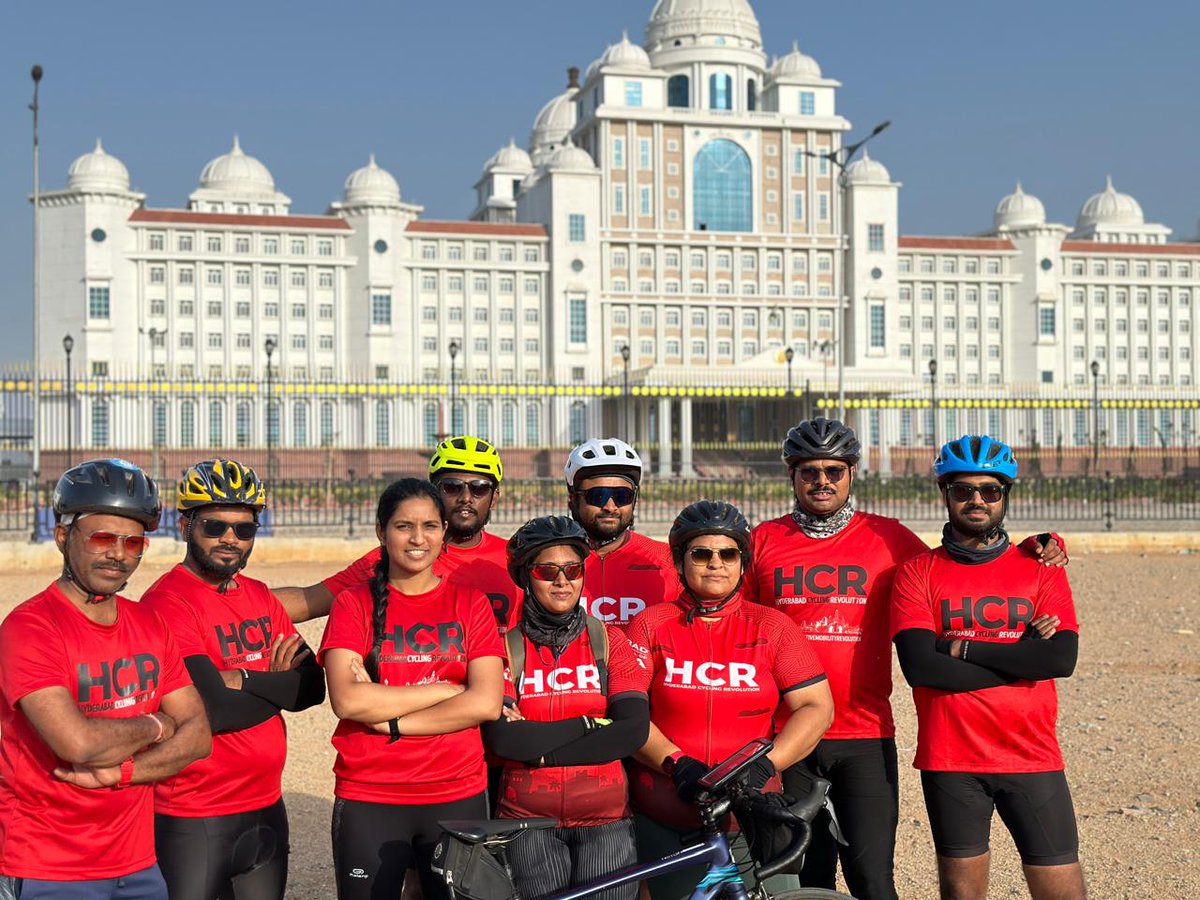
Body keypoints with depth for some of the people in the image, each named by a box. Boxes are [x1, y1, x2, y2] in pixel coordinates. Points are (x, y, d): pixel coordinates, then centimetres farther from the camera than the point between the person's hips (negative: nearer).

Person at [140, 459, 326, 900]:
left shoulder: (260, 596, 10)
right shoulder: (166, 602, -14)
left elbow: (312, 686, -1)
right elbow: (214, 710, -22)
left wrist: (242, 679, -15)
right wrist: (276, 685, -8)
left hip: (266, 808, 7)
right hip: (193, 820, -7)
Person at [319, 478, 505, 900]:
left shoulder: (471, 604, 5)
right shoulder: (354, 604, 2)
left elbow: (488, 703, -8)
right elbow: (346, 699, -14)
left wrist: (390, 721, -13)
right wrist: (447, 689, -12)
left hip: (458, 797, 1)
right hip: (368, 801, -1)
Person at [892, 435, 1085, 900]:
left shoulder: (1042, 569, 6)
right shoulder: (918, 572, 3)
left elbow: (1062, 658, -10)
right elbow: (920, 665, -12)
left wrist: (964, 647, -11)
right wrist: (1020, 659, -10)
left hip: (1032, 757, 1)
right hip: (949, 759, 0)